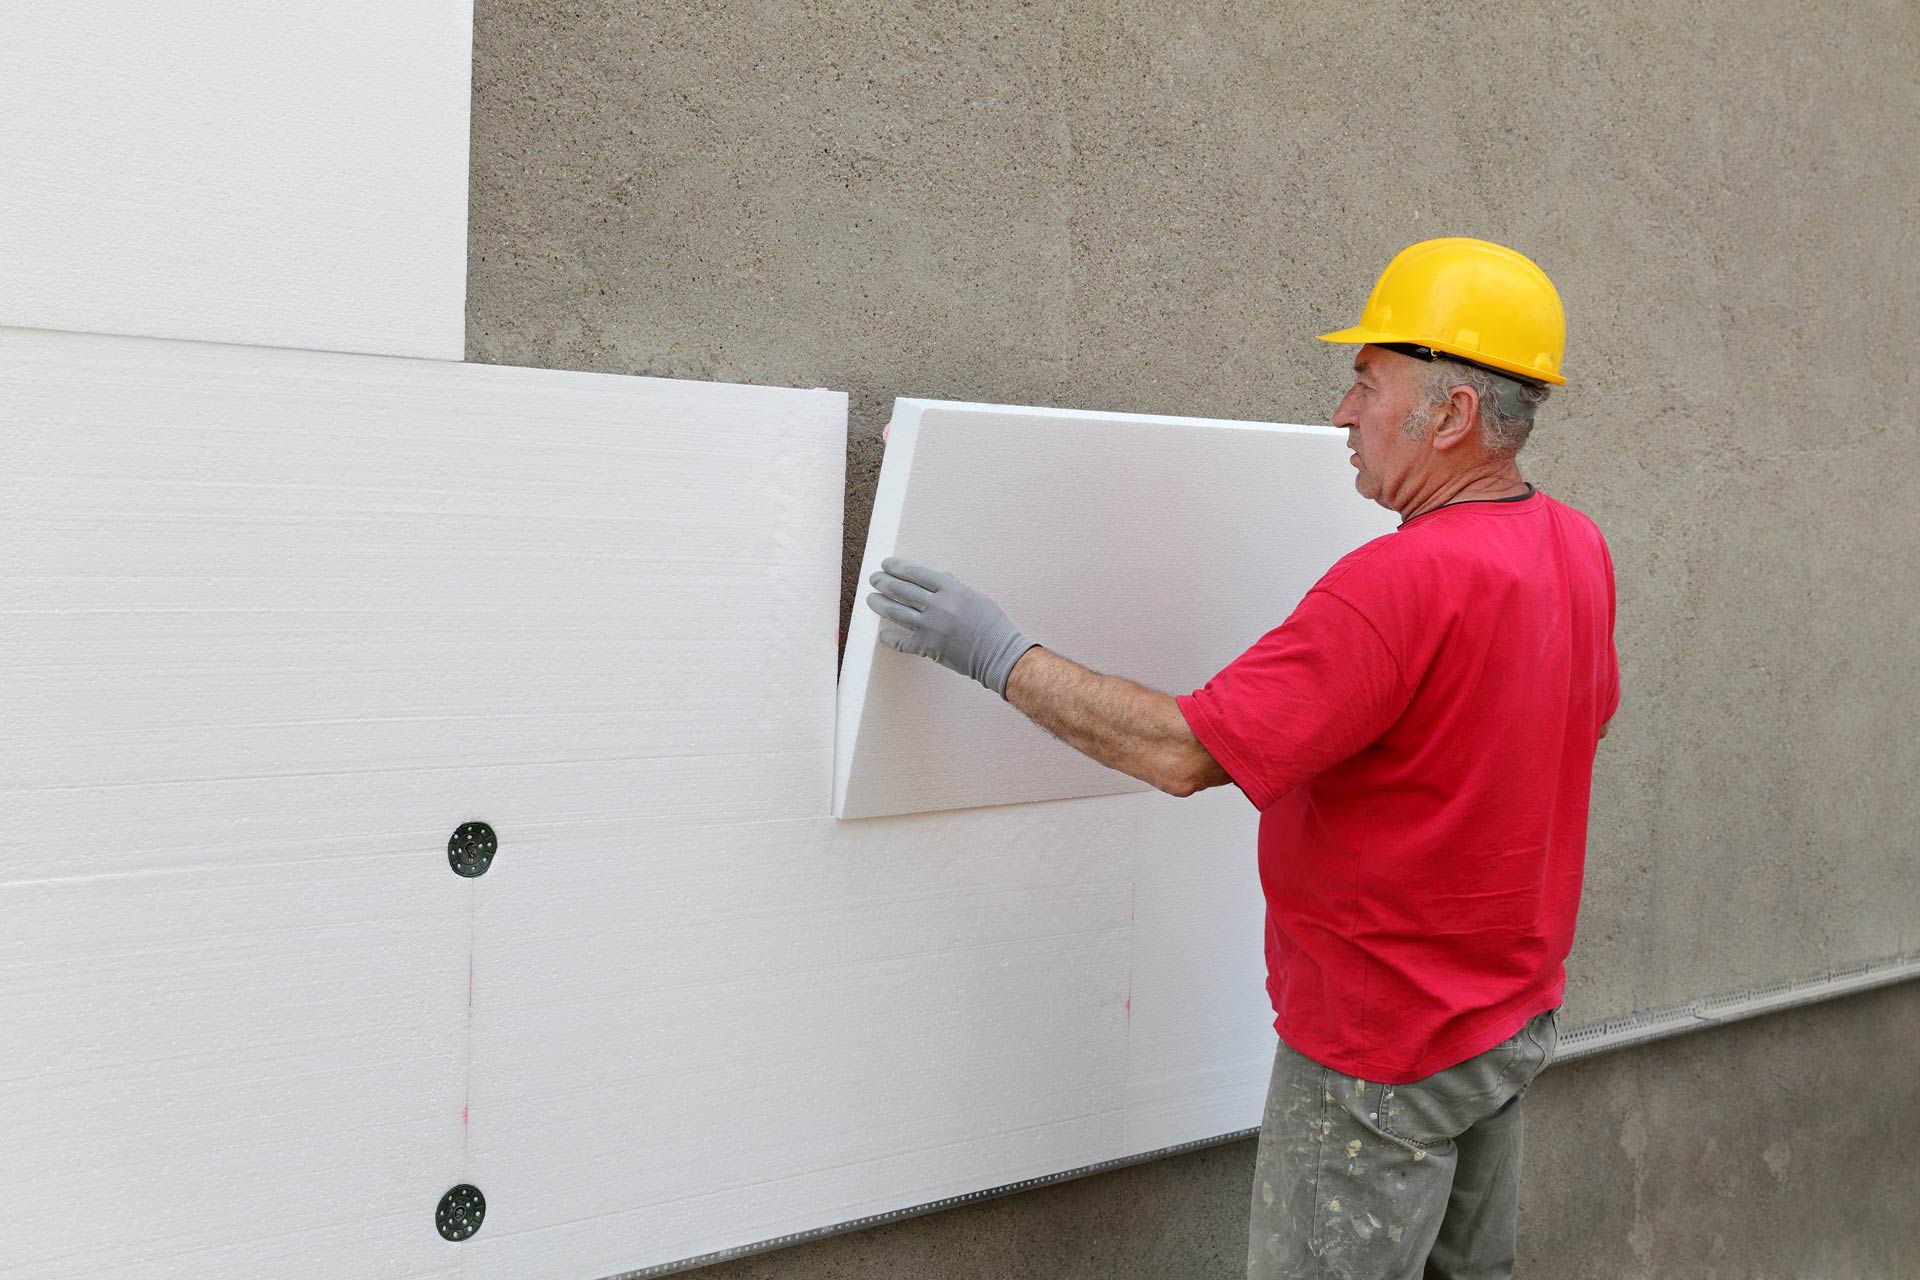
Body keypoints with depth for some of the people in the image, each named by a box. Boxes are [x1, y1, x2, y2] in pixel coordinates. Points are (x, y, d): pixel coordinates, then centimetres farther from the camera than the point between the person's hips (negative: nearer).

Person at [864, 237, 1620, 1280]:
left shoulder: (1403, 581, -29)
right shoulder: (1577, 548, 0)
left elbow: (1185, 753, -29)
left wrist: (997, 654, -22)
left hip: (1384, 1054, -9)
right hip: (1515, 1013, 9)